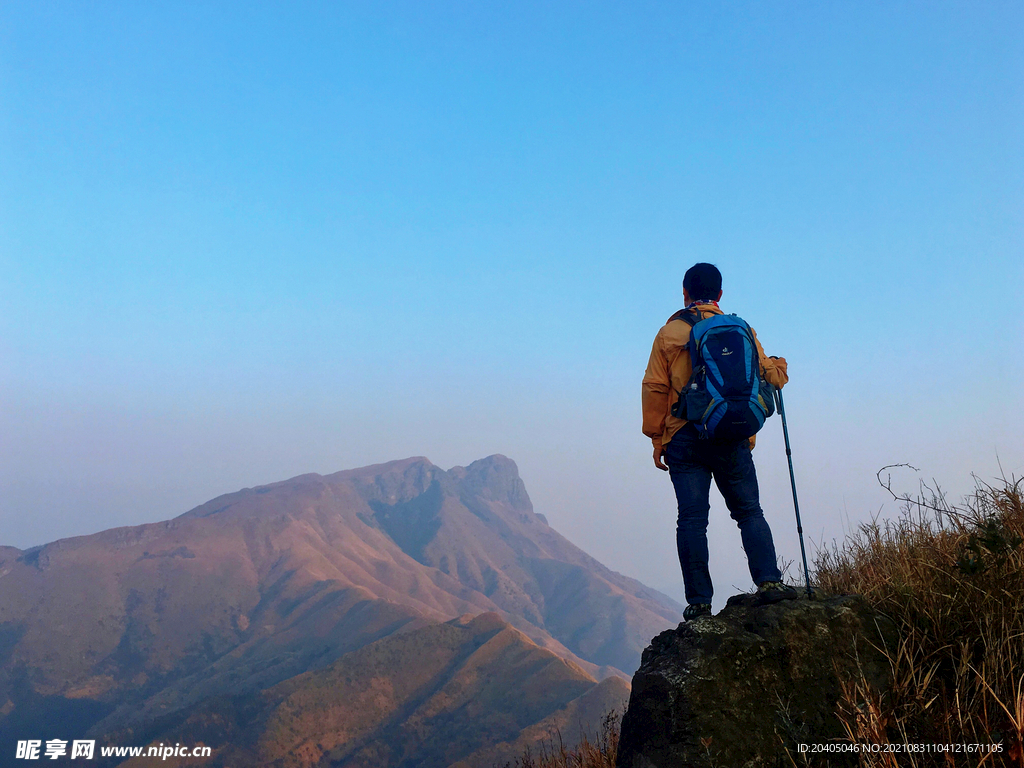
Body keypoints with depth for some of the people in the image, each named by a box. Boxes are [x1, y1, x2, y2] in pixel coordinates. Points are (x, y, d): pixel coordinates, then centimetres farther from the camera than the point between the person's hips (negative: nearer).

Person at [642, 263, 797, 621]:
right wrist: (779, 365, 33)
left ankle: (698, 601, -1)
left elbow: (655, 389, -3)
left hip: (684, 438, -1)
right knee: (749, 511, 10)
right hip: (732, 438, 1)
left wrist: (656, 438, 4)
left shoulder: (669, 332, 1)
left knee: (691, 519, -1)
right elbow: (770, 376, 9)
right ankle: (769, 581, -3)